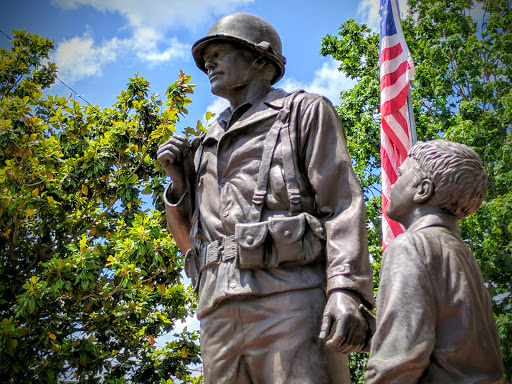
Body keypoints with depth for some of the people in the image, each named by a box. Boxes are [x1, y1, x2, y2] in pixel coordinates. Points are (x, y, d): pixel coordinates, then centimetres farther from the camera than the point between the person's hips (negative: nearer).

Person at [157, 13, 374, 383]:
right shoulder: (208, 144, 29)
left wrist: (346, 288, -17)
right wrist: (179, 182, 13)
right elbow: (191, 241, 31)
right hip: (220, 311, 5)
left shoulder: (304, 111, 14)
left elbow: (342, 202, -1)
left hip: (291, 297, -5)